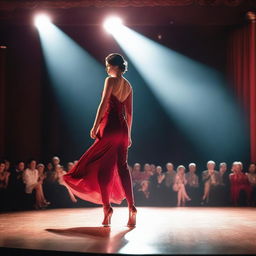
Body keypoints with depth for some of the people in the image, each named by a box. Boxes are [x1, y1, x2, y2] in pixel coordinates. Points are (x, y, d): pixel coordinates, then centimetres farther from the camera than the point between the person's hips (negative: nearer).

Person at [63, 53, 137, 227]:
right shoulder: (128, 85, 16)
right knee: (122, 166, 5)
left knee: (102, 167, 0)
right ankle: (131, 207, -1)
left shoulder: (110, 80, -5)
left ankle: (107, 206, -6)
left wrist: (95, 126, -11)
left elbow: (104, 104, -13)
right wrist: (128, 133, 20)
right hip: (122, 128, 7)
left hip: (109, 126, -7)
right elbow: (129, 112, 16)